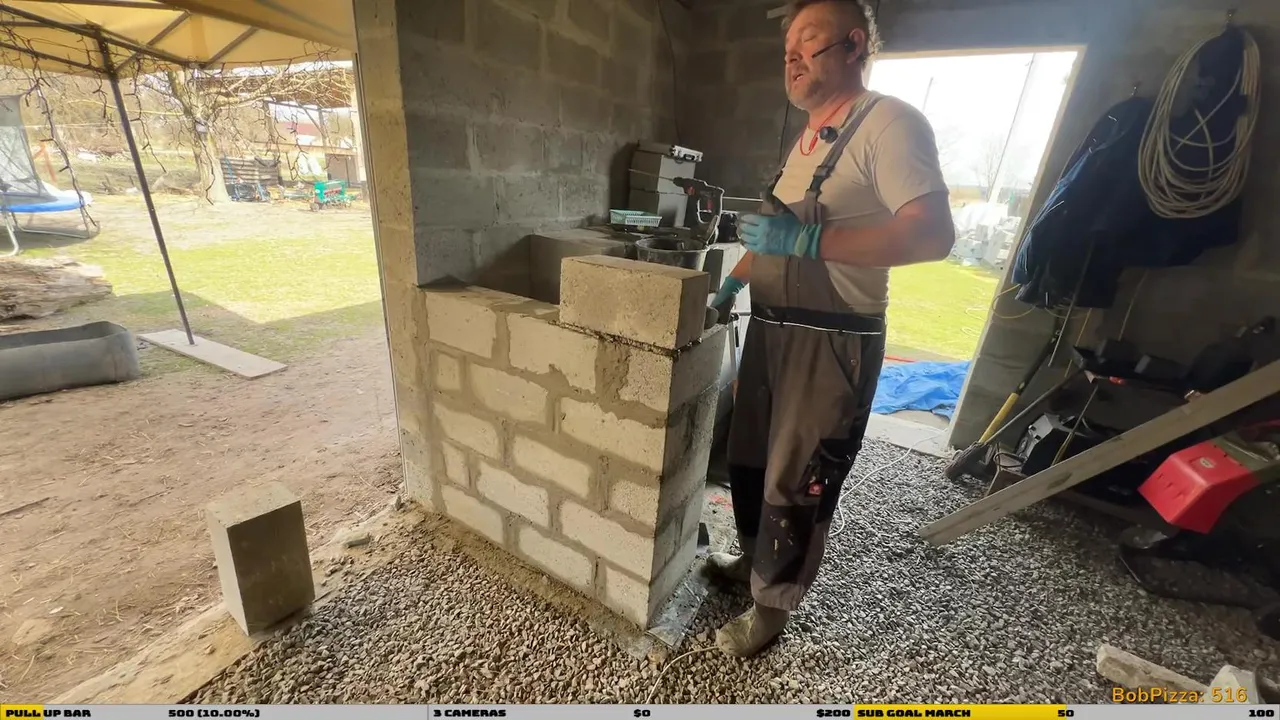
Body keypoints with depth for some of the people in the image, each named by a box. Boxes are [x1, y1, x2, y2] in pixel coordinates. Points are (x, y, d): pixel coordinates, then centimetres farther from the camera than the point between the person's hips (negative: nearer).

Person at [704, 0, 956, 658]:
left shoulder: (890, 122, -10)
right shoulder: (808, 139, 17)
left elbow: (933, 234, -22)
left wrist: (805, 241, -26)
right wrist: (733, 282, 15)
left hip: (832, 341, -9)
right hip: (770, 329, 9)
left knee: (795, 483, 4)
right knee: (748, 459, 19)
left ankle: (772, 604, 27)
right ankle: (754, 559, 43)